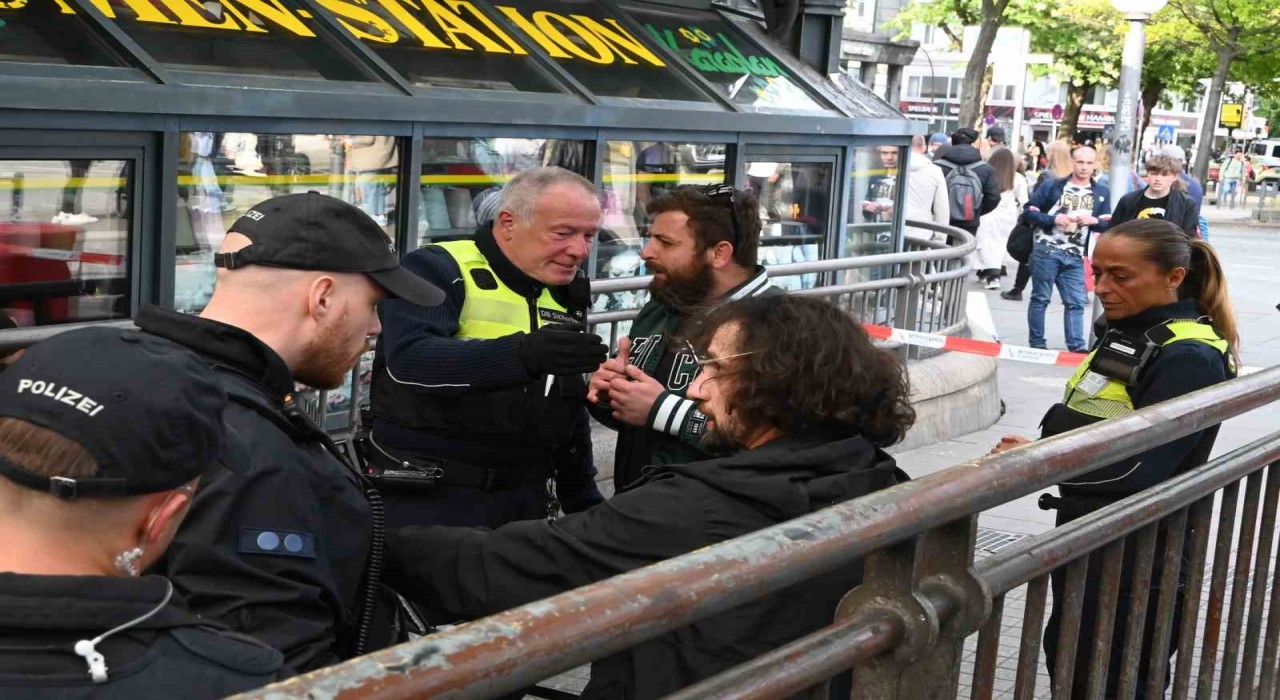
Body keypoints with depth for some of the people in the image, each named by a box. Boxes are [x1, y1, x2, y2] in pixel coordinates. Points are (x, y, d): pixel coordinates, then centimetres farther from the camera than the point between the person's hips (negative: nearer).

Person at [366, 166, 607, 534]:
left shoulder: (565, 296, 11)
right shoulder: (437, 270, -11)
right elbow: (409, 359, -29)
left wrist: (583, 496, 20)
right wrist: (523, 354, -41)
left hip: (523, 503, 6)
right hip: (427, 501, -6)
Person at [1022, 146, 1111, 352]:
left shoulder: (1102, 194, 10)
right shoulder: (1052, 186, 0)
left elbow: (1109, 226, 10)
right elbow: (1029, 212, -1)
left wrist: (1094, 221, -11)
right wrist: (1053, 219, -15)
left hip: (1075, 257, 3)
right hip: (1046, 251, -3)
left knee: (1076, 302, 1)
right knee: (1040, 298, 3)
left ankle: (1077, 347, 2)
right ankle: (1037, 344, 9)